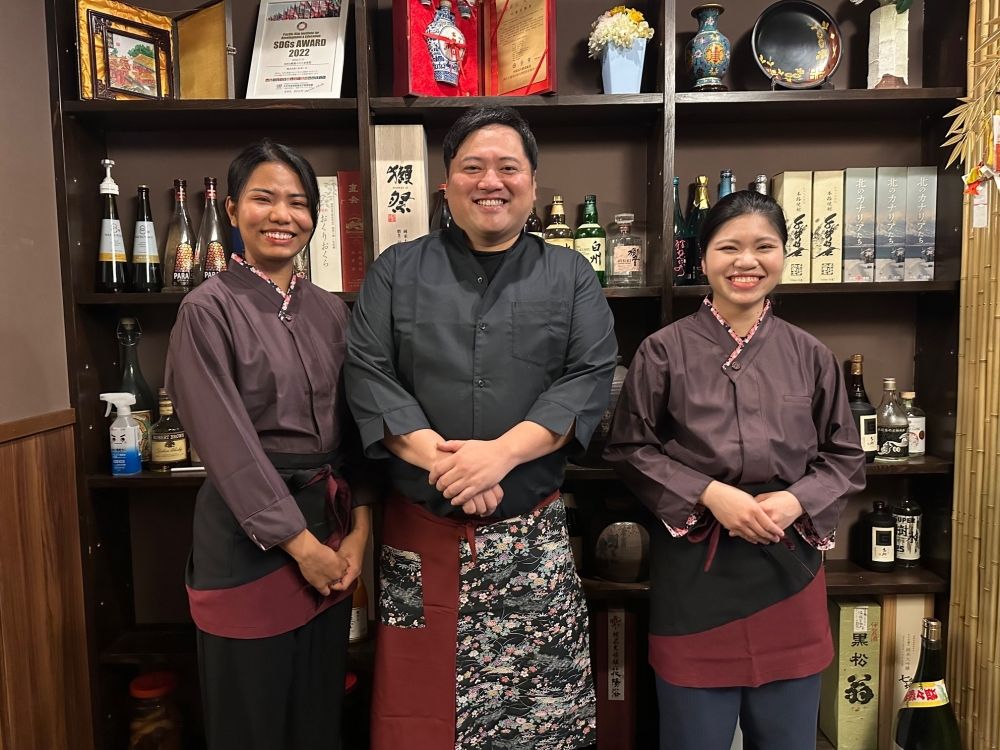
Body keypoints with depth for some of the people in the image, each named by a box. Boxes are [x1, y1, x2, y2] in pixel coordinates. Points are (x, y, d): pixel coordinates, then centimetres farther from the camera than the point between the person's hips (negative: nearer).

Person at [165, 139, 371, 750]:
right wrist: (299, 542, -12)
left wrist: (358, 531, -2)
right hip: (248, 531, -5)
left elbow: (354, 427, 7)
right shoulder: (209, 308, -8)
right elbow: (226, 442, -13)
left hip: (332, 528, 5)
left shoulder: (330, 311, 8)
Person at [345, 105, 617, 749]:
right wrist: (439, 460, -16)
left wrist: (503, 452, -18)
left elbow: (591, 377, -5)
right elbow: (368, 375, -3)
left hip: (534, 538, 0)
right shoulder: (396, 272, 7)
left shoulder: (572, 277, 7)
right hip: (420, 533, 1)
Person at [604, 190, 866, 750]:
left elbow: (846, 457, 8)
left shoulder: (811, 356, 3)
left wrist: (796, 501, -11)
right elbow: (631, 448, -3)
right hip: (694, 563, -2)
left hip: (788, 561, 3)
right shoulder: (664, 351, -5)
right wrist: (708, 494, -15)